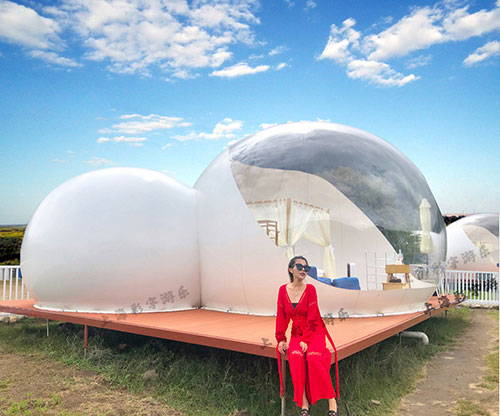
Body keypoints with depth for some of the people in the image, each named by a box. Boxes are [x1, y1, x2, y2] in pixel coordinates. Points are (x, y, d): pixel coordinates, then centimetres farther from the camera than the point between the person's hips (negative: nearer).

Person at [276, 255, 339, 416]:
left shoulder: (310, 289, -8)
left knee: (313, 357, -30)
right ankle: (303, 403, -20)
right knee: (295, 356, -28)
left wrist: (306, 340, -19)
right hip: (297, 333, 3)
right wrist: (281, 339, -4)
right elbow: (281, 317, 2)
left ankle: (331, 399, -14)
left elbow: (311, 317, -12)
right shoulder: (283, 290, 1)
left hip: (315, 332, -2)